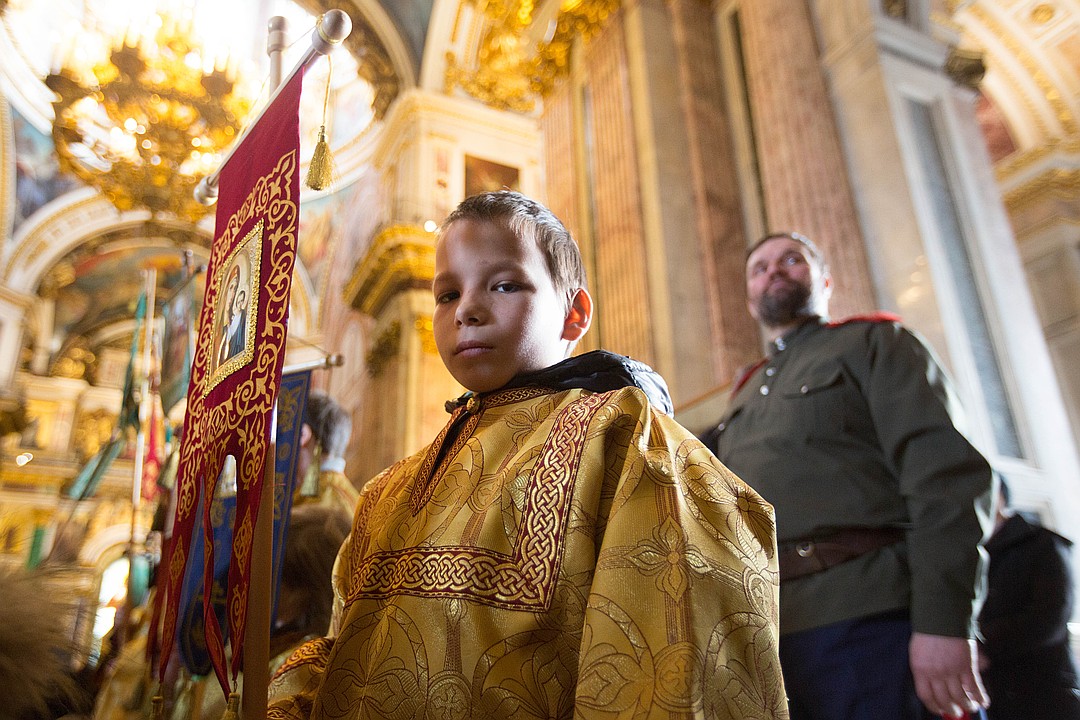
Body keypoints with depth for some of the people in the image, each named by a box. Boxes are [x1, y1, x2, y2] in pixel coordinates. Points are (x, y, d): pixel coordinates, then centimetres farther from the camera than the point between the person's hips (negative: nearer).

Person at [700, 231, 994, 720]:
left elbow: (946, 473, -6)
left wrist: (943, 623, -16)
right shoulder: (744, 395, 26)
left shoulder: (874, 343, 7)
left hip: (864, 624, -5)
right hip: (763, 636, 6)